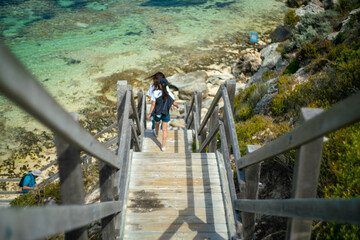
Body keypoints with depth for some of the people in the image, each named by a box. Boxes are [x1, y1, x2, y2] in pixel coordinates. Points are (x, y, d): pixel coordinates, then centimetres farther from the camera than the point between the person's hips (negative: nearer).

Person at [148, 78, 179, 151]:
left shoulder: (156, 93, -24)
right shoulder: (170, 94, -19)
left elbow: (153, 104, -18)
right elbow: (174, 103, -3)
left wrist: (150, 114, -4)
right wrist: (177, 106, 21)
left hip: (157, 113, 0)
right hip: (166, 114, 0)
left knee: (157, 123, 33)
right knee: (165, 129, 13)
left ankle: (156, 133, 63)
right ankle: (163, 146, 17)